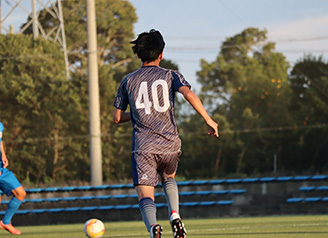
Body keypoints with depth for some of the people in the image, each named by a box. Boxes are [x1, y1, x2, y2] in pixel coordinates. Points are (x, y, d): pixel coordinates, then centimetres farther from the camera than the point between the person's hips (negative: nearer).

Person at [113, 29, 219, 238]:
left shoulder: (128, 81, 10)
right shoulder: (170, 76, 6)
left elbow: (118, 118, 14)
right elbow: (189, 94, -14)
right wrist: (208, 119, -9)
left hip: (143, 146, -1)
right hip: (169, 144, 1)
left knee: (145, 195, -5)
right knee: (169, 178, 30)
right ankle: (175, 215, 6)